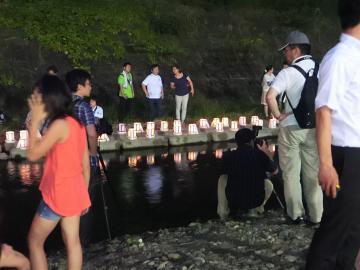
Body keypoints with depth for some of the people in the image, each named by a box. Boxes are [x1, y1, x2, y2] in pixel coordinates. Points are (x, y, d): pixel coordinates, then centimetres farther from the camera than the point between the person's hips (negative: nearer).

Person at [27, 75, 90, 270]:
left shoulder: (59, 124, -20)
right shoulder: (76, 124, 7)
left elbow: (32, 155, -18)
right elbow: (85, 164, 10)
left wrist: (35, 120, -14)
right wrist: (84, 193, 17)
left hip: (58, 193, -8)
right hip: (74, 191, 8)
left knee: (34, 240, 8)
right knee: (72, 242, 12)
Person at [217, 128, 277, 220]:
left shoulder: (228, 156, -5)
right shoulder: (260, 155, -5)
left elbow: (223, 172, 17)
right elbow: (274, 170, 15)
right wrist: (267, 153, 31)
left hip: (233, 201, 0)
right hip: (256, 201, 1)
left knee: (222, 179, 27)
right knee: (268, 184, 28)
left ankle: (223, 211, 21)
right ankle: (257, 209, 20)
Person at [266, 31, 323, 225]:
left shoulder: (288, 73, -11)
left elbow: (270, 96, -24)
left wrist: (278, 115, -9)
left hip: (291, 127, -4)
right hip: (314, 128, 4)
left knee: (291, 173, 8)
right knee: (313, 172, 11)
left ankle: (295, 214, 14)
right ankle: (316, 216, 16)